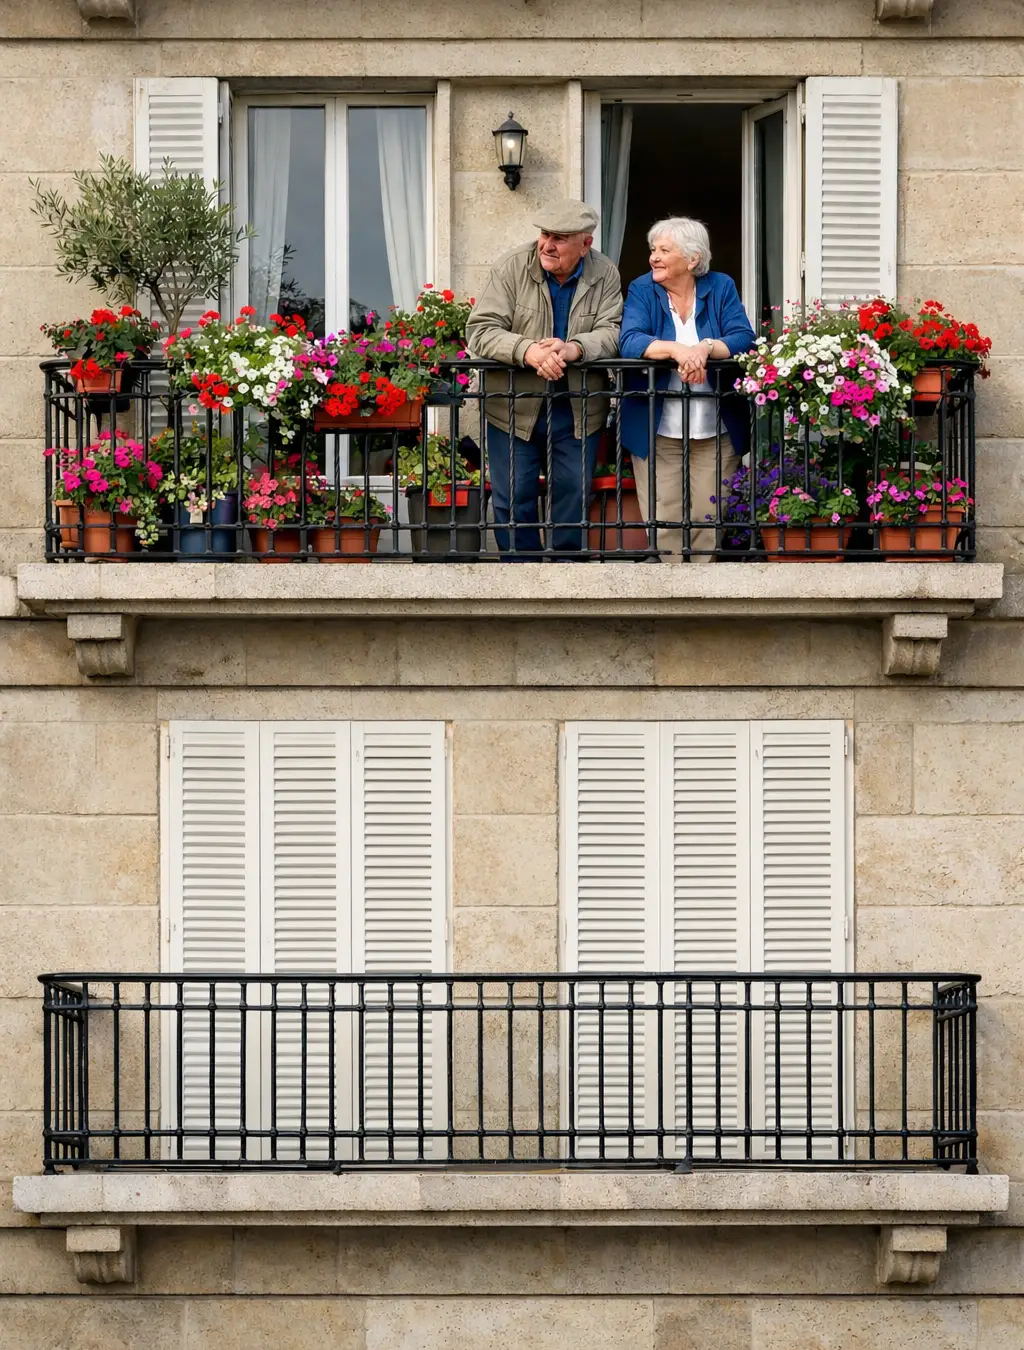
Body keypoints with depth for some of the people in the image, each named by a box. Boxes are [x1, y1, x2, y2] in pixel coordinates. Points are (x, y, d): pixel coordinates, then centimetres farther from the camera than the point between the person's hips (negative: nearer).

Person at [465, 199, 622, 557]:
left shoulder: (605, 275, -1)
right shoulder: (512, 268, -7)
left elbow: (612, 332, -10)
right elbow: (481, 331, -14)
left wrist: (574, 348, -32)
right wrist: (527, 350, -32)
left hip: (577, 410, 1)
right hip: (514, 407, -1)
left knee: (573, 498, 7)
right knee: (513, 500, 1)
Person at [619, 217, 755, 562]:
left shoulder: (721, 288, 5)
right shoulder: (642, 291, 2)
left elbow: (743, 339, -7)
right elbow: (629, 342, -14)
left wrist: (706, 348, -26)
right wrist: (676, 349, -30)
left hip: (716, 434, 1)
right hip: (657, 433, -1)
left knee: (710, 521, 1)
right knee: (663, 525, -4)